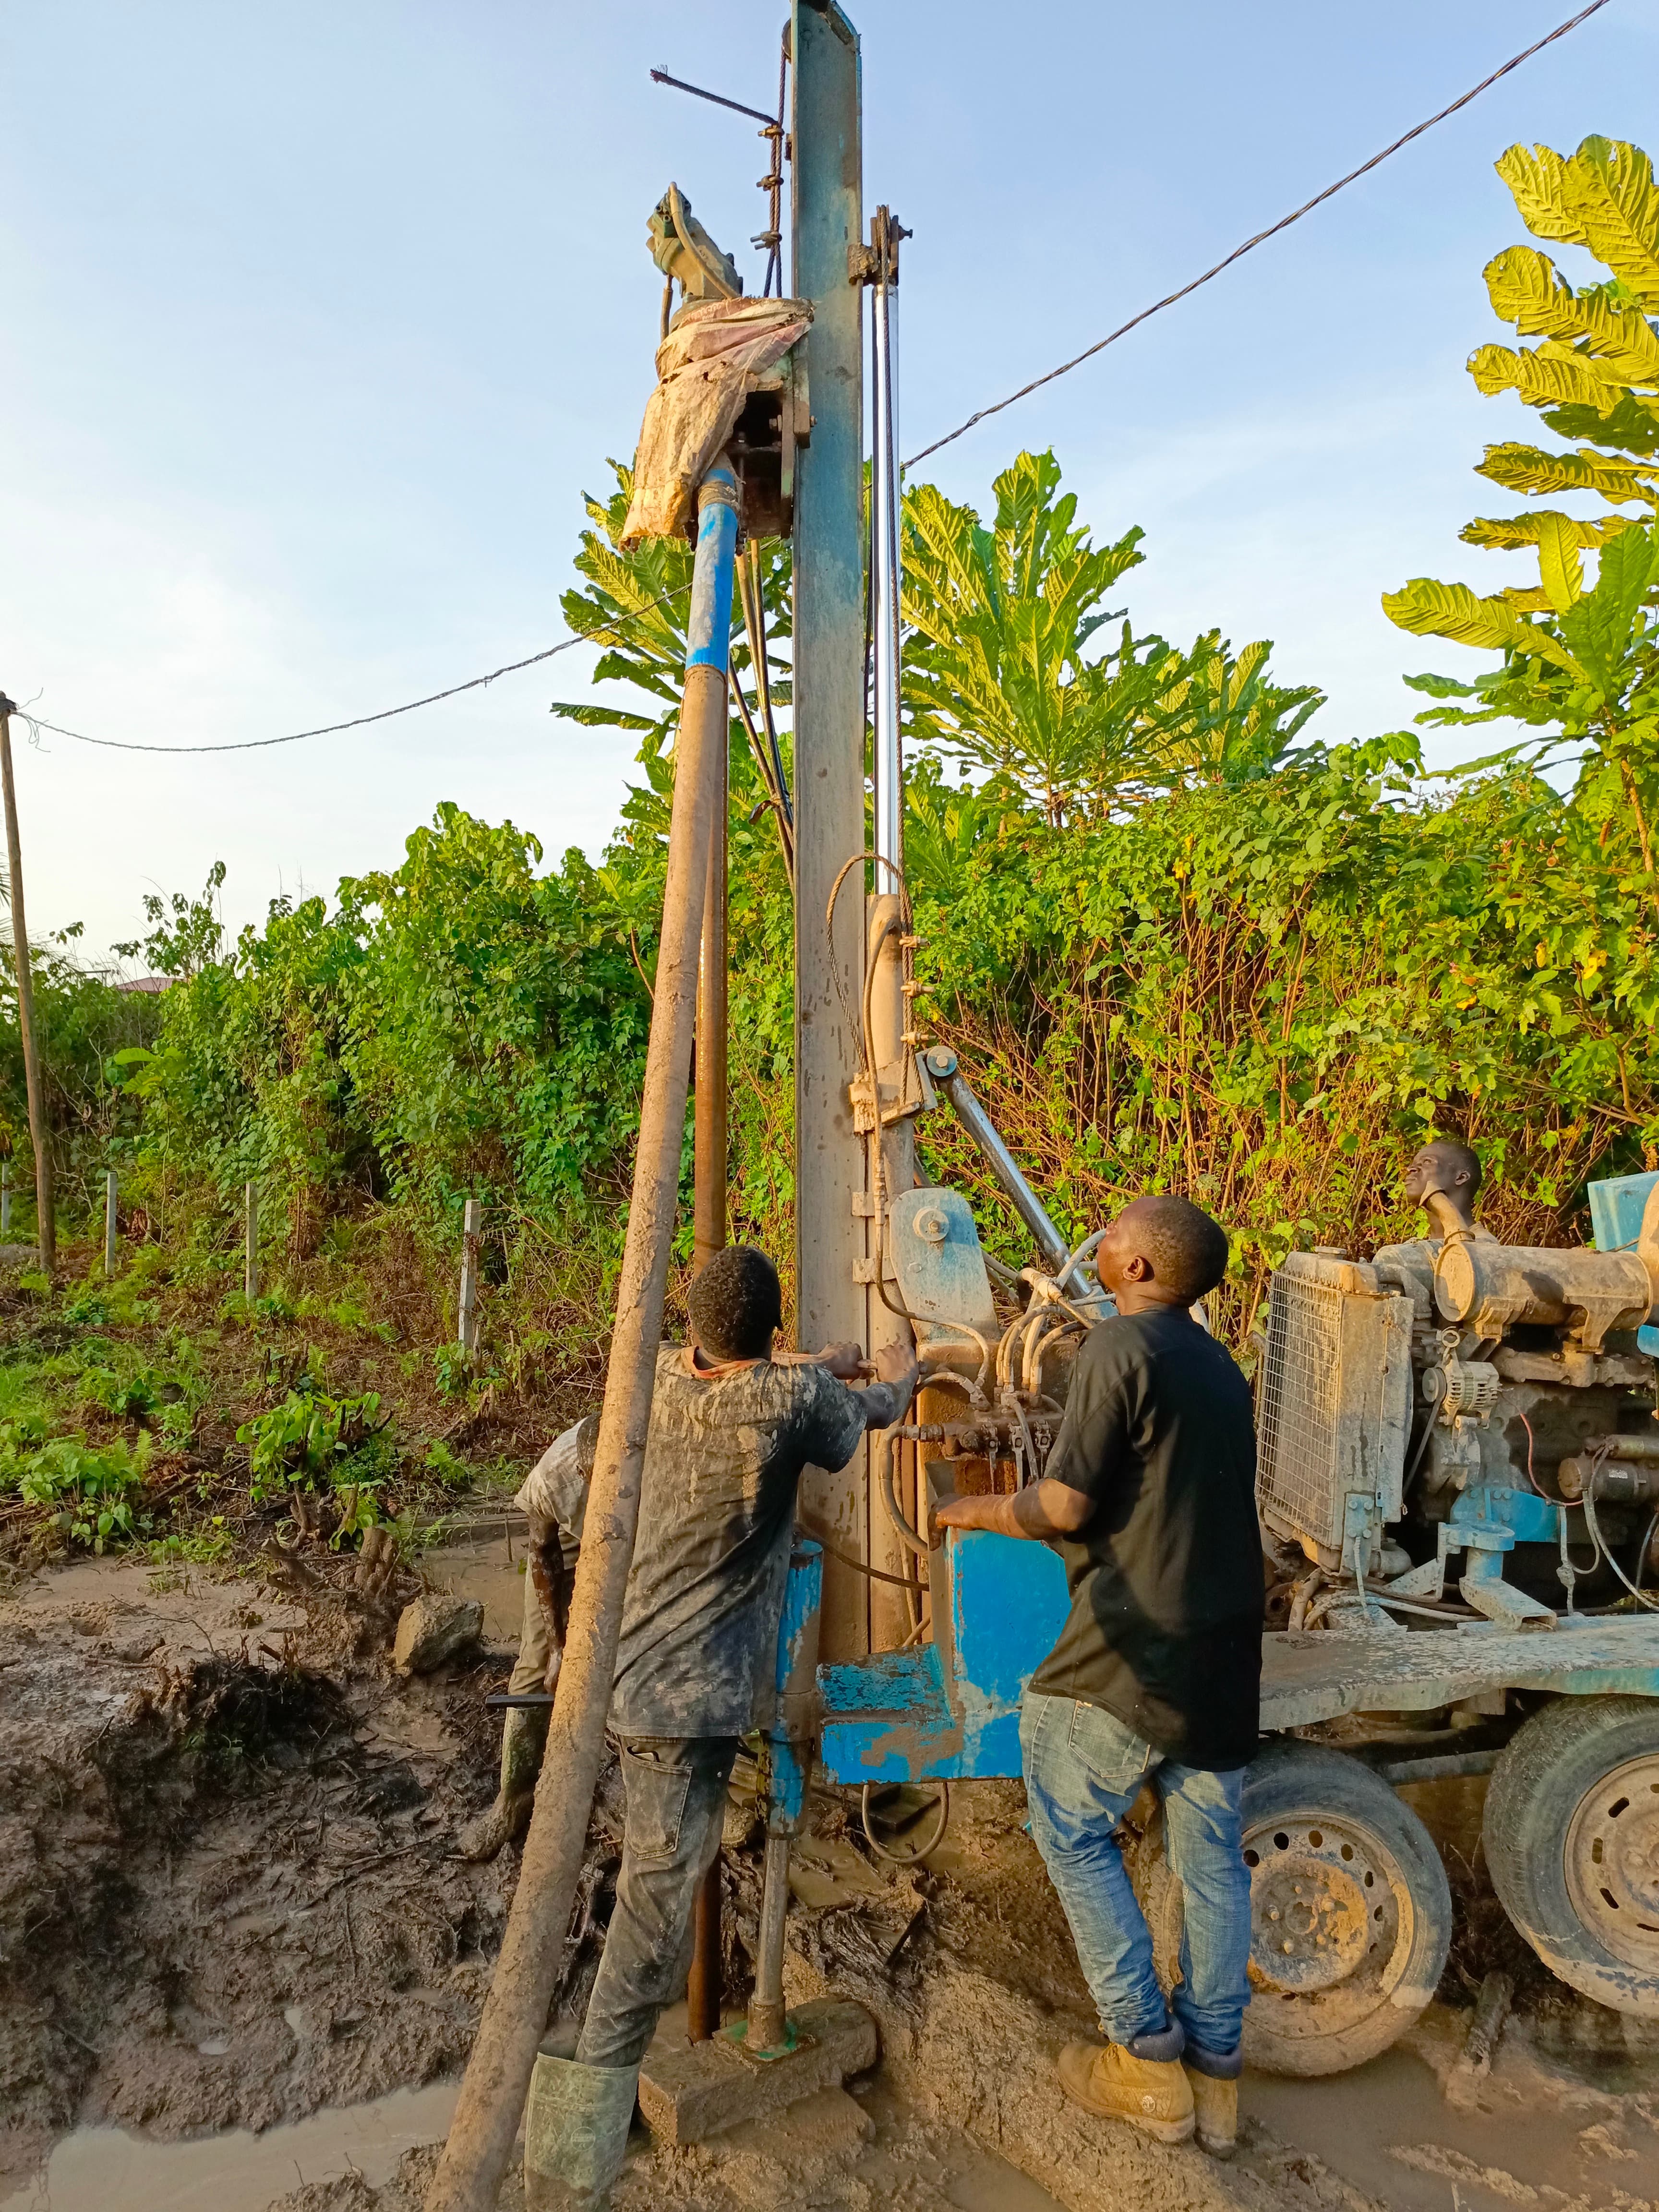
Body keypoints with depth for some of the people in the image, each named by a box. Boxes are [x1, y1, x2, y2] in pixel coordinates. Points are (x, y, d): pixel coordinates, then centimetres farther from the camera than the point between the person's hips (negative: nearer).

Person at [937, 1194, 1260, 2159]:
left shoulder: (1121, 1344, -15)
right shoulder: (1220, 1364, 11)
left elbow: (1066, 1507, -15)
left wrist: (981, 1512, 2)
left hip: (1138, 1647, -8)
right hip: (1225, 1644, 8)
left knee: (1072, 1828, 12)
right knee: (1212, 1855, 17)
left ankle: (1148, 2062, 17)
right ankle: (1214, 2075, 28)